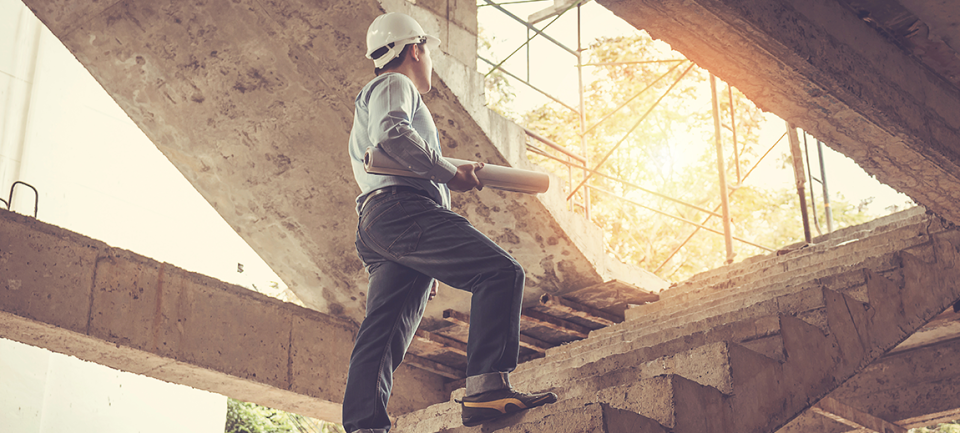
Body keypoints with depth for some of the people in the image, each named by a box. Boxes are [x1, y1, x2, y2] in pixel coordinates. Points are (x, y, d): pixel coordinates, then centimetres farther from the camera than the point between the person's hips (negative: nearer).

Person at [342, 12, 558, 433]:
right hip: (402, 209, -10)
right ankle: (486, 387, -33)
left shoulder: (367, 105, 41)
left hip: (375, 228, 10)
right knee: (501, 272, -20)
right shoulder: (393, 85, 10)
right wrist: (451, 173, -8)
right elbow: (392, 133, -14)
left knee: (382, 336, -2)